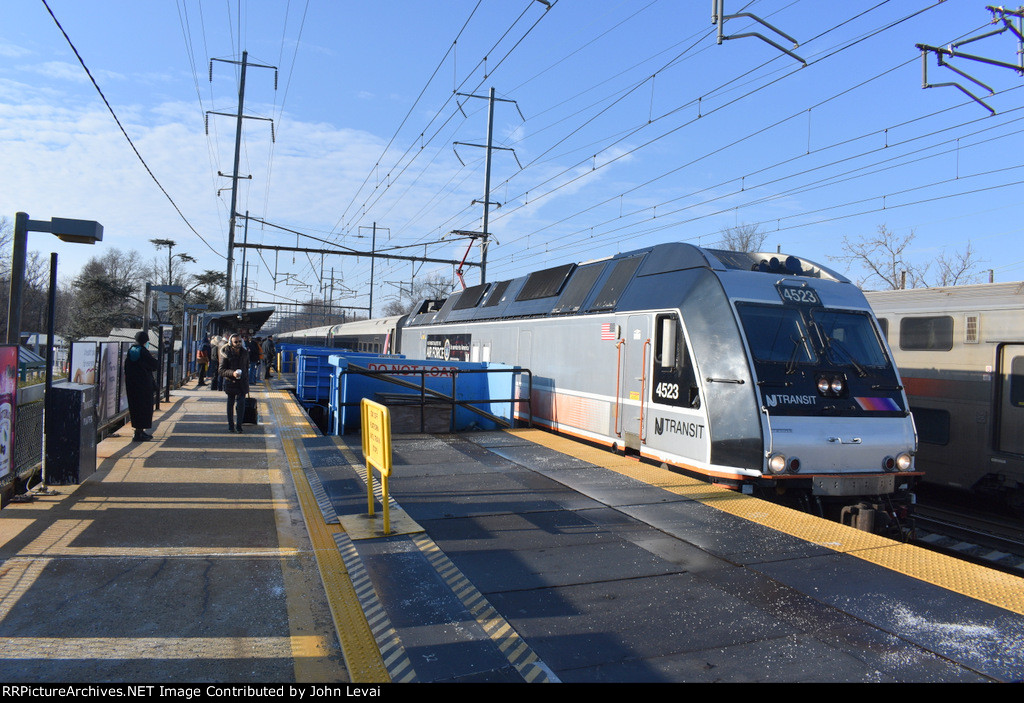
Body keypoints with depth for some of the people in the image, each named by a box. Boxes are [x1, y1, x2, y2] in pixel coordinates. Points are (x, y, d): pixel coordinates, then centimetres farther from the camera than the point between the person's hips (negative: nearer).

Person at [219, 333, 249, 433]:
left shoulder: (245, 353, 5)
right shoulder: (226, 354, -7)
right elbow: (222, 370, -8)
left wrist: (247, 383, 17)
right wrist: (232, 373, -26)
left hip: (242, 383, 2)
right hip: (230, 382, -2)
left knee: (241, 404, -8)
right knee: (230, 403, 10)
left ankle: (238, 426, -1)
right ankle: (230, 425, 22)